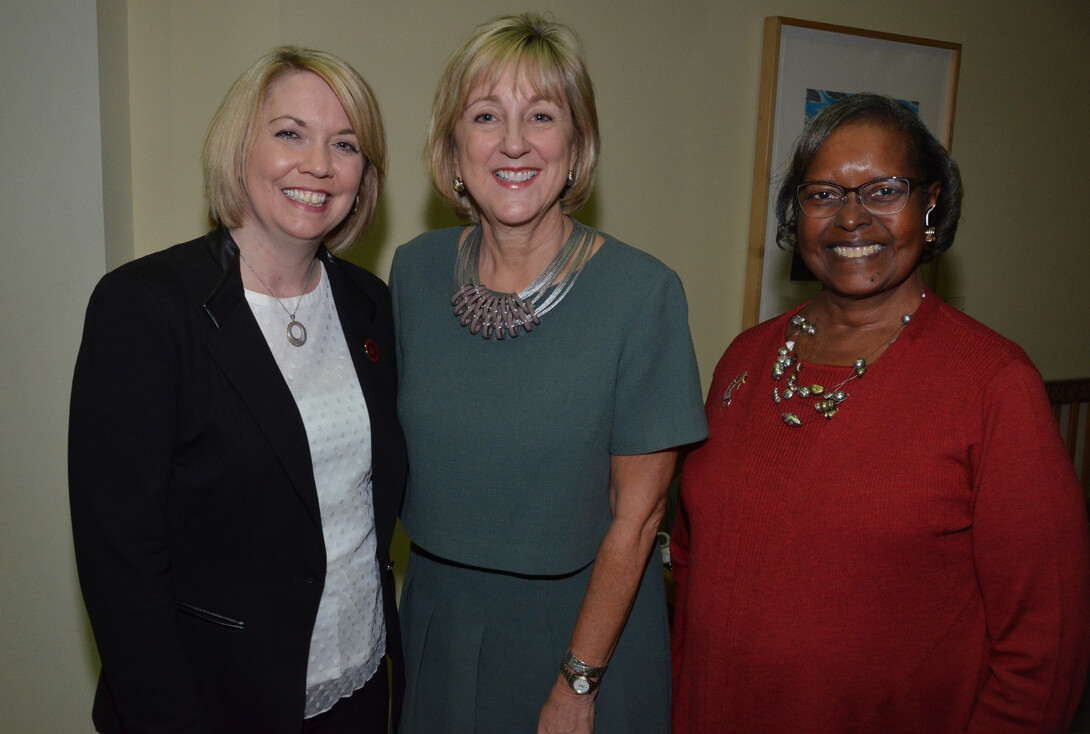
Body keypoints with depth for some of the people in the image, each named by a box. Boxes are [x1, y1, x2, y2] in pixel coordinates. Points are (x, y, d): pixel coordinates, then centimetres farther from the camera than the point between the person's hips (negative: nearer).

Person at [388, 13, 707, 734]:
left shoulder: (643, 290, -18)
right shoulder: (414, 271, -6)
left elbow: (636, 514, -14)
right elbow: (400, 446, 6)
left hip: (584, 617, -3)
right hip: (438, 616, 4)